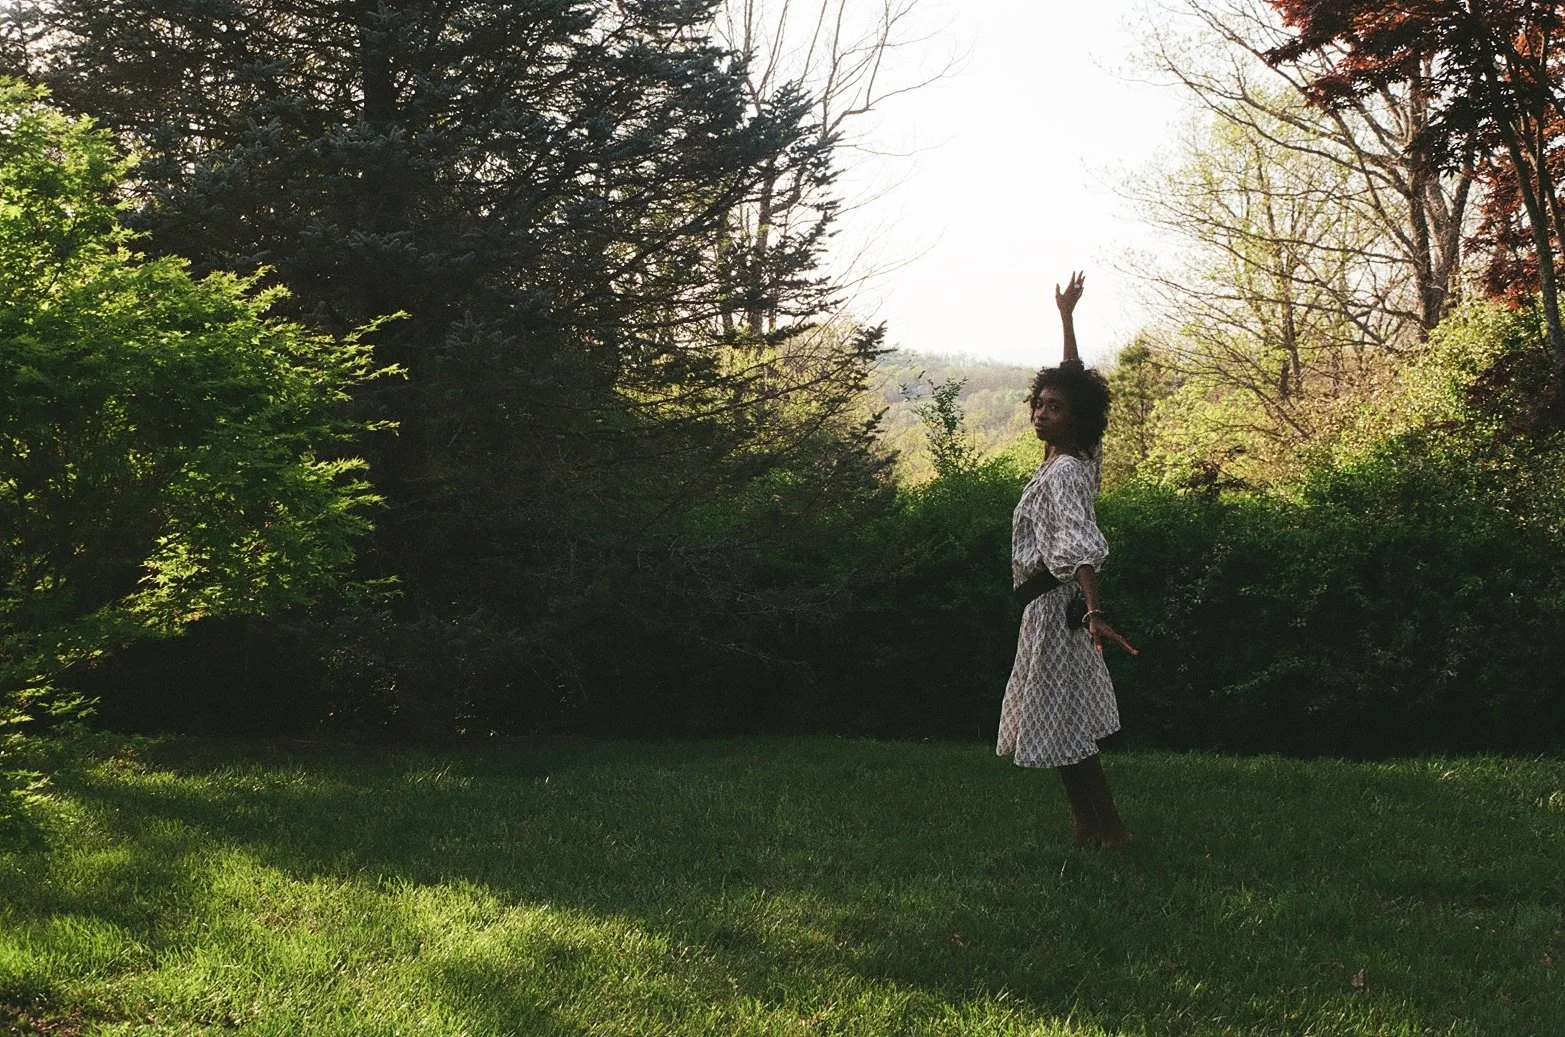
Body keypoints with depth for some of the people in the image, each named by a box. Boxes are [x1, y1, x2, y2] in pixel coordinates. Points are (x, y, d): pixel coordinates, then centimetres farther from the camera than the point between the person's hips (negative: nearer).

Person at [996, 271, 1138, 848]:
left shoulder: (1063, 473, -20)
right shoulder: (1080, 454, 5)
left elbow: (1082, 545, -36)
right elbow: (1073, 381, 20)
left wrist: (1094, 611, -49)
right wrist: (1066, 318, 26)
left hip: (1054, 603, -10)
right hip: (1056, 600, 10)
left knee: (1061, 725, -6)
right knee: (1064, 720, 13)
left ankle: (1107, 828, -3)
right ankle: (1089, 826, 18)